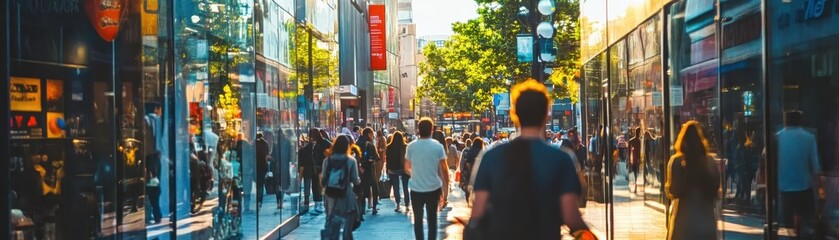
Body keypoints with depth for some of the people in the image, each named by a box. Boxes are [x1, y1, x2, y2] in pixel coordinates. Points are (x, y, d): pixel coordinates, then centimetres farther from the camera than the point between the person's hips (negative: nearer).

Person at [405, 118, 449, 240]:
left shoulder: (411, 146, -4)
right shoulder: (438, 146, -6)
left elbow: (407, 168, 6)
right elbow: (444, 169, -5)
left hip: (416, 189, 0)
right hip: (433, 188, 0)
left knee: (418, 219, 12)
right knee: (432, 219, 12)